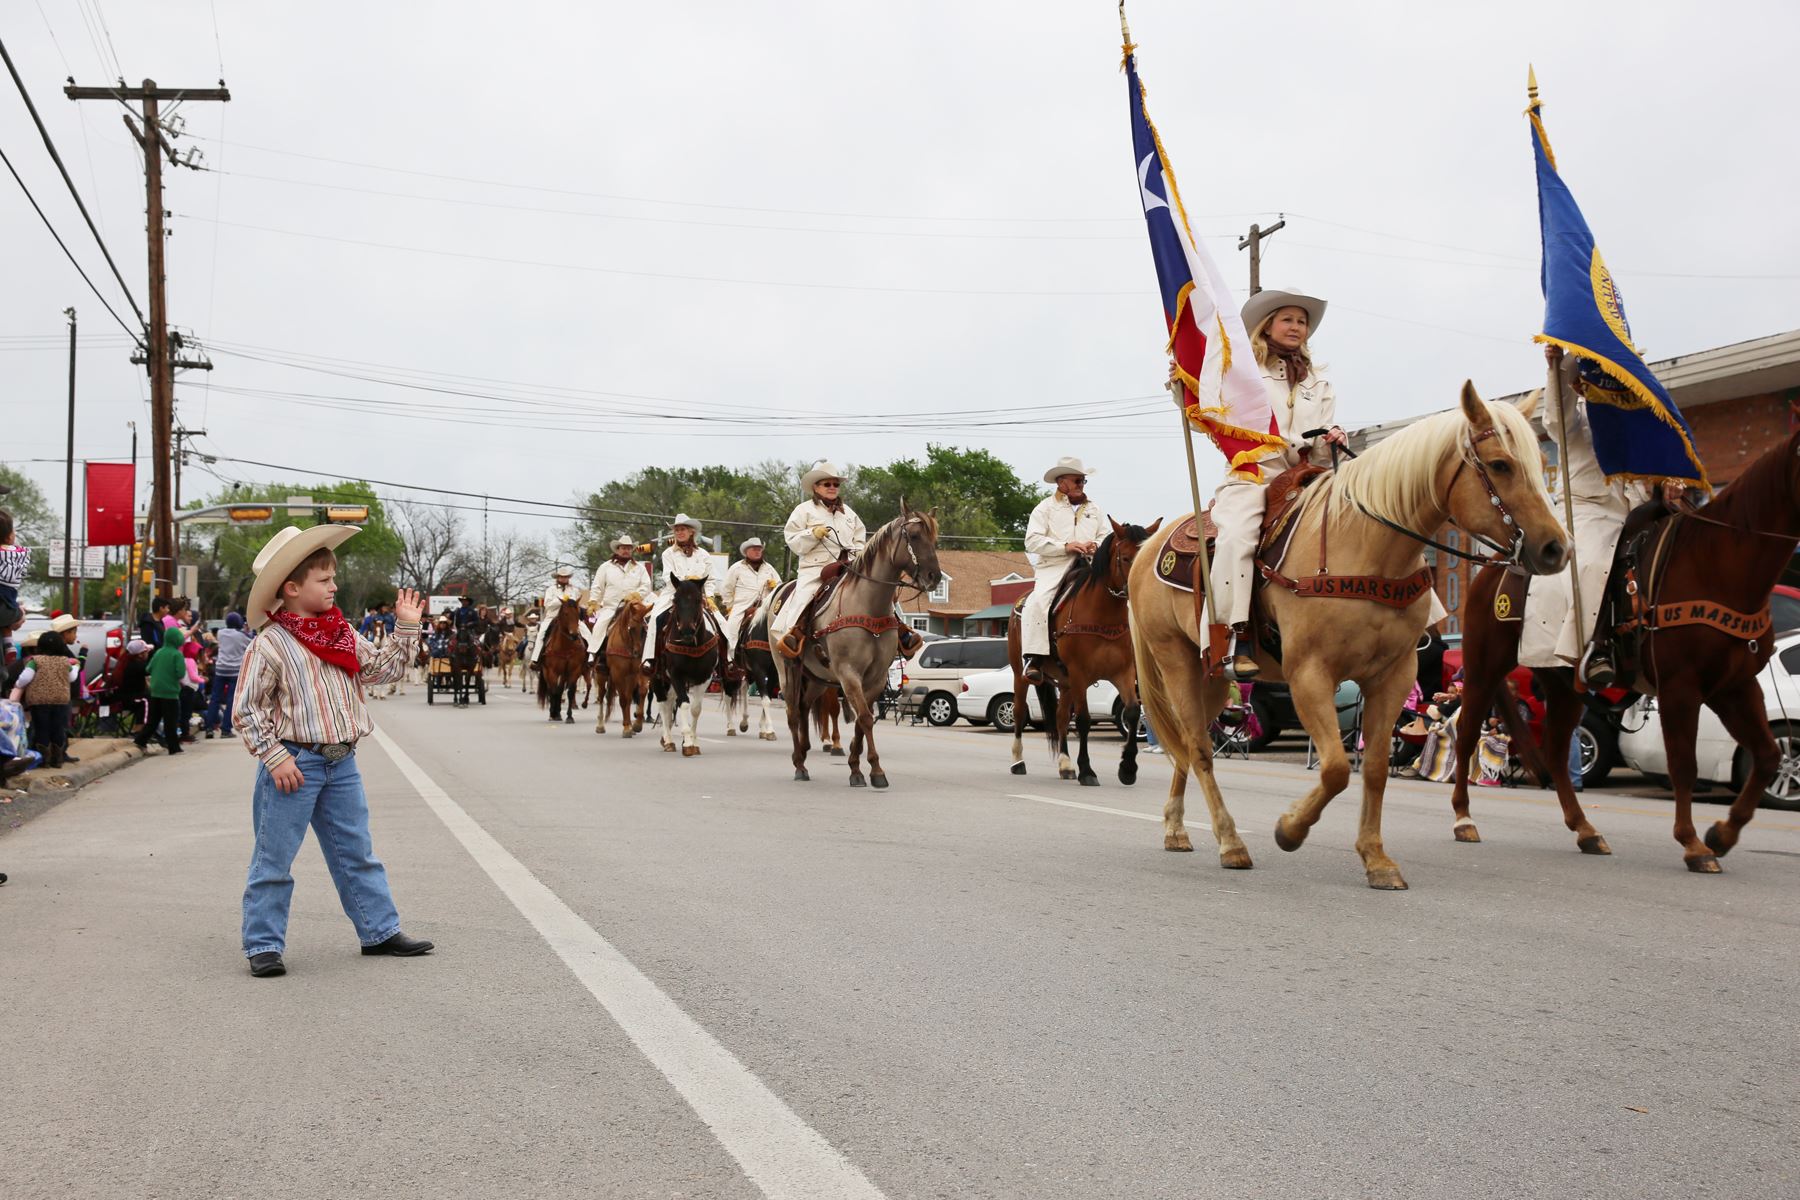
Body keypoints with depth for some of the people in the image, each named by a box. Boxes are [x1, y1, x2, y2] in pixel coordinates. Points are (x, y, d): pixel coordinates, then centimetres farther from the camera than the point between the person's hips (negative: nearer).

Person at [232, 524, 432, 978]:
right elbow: (246, 709, -11)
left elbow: (382, 669, 15)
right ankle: (263, 944, 11)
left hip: (341, 762, 7)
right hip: (295, 763, -6)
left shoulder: (343, 633, 9)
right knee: (274, 859, 3)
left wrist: (406, 628, 6)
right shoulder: (270, 644, -11)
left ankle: (380, 930, 21)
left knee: (357, 853, 13)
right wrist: (275, 758, -15)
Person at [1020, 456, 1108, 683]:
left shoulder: (1094, 509, 22)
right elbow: (1032, 541, -3)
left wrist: (1097, 546, -3)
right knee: (1037, 602, -29)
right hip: (1054, 568, -4)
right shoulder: (1046, 508, 8)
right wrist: (1065, 547, -13)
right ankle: (1034, 660, -30)